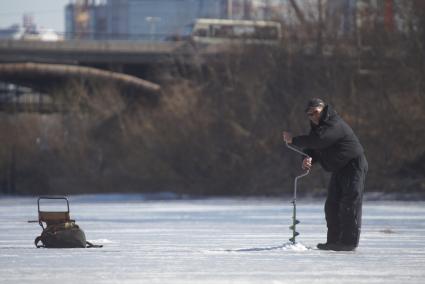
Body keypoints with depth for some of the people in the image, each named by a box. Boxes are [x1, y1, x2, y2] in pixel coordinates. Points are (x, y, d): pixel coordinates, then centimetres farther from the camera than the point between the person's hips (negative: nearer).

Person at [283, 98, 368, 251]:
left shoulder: (334, 125, -22)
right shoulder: (317, 126, 10)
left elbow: (317, 140, -36)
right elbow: (313, 148, 8)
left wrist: (294, 140, -28)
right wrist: (308, 159, -16)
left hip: (353, 166, -10)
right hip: (339, 170, 10)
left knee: (350, 204, -11)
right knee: (332, 205, 9)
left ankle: (349, 242, -11)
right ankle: (334, 241, 13)